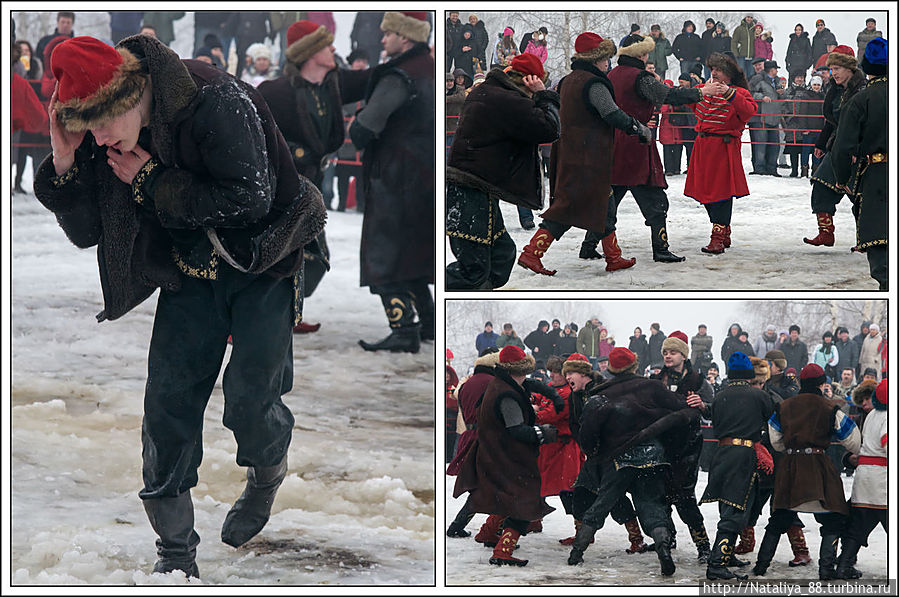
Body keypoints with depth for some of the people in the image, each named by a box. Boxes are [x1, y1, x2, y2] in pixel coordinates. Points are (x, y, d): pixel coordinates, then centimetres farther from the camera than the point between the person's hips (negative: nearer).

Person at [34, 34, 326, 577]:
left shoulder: (217, 103, -27)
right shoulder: (102, 141, -9)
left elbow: (251, 199, -29)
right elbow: (85, 233, -2)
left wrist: (154, 182, -25)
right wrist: (65, 164, -20)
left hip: (260, 266, -5)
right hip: (189, 275, 5)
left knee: (249, 399, -10)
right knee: (169, 400, -4)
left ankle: (269, 474, 26)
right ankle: (176, 551, 6)